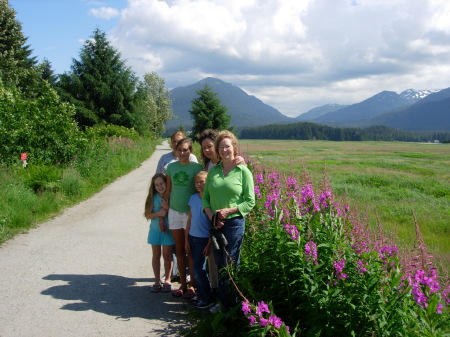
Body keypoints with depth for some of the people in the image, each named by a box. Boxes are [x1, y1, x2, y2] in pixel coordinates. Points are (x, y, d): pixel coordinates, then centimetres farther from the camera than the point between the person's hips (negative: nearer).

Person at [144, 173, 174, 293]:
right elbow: (148, 215, -3)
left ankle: (167, 280, 19)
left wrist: (168, 208, -20)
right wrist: (158, 213, -18)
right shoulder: (153, 197, -1)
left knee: (167, 255, 5)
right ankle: (157, 281, 21)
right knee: (156, 255, 9)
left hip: (168, 230, -2)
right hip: (155, 230, 2)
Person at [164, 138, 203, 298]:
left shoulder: (196, 167, -8)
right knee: (179, 250, 11)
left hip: (191, 213, -4)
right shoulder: (171, 167, 4)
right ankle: (183, 284, 21)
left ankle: (193, 285, 15)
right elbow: (168, 191, 10)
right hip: (174, 212, 4)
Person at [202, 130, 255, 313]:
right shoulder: (213, 170, 8)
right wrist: (211, 215, -7)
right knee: (219, 264, 12)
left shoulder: (243, 171, -4)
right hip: (215, 223, 4)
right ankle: (223, 302, 24)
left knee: (231, 265, 1)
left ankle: (231, 305, 14)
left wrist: (228, 210, -15)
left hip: (234, 222, -4)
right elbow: (205, 196, 10)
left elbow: (250, 202, -5)